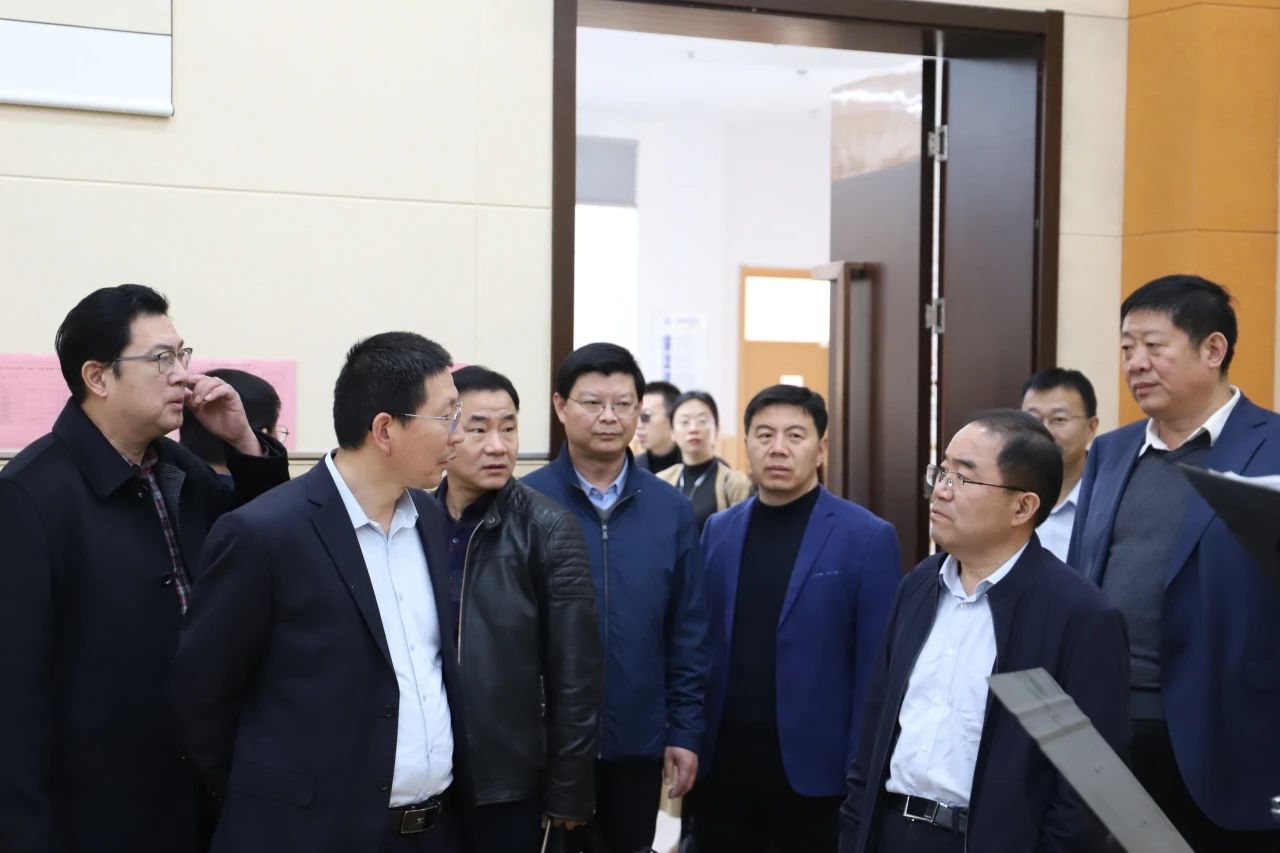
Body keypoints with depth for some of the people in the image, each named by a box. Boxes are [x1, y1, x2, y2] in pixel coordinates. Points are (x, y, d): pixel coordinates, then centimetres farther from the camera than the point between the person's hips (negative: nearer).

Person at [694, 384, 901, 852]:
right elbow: (702, 644, 11)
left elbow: (876, 669, -7)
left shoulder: (867, 537, -6)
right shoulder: (719, 531, 8)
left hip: (813, 769, -4)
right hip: (721, 764, 4)